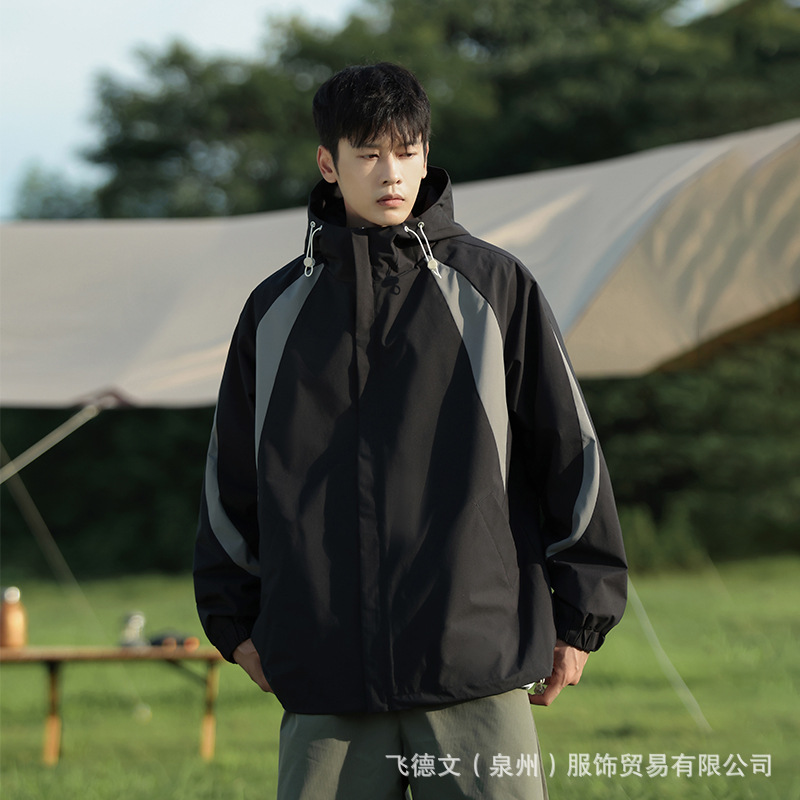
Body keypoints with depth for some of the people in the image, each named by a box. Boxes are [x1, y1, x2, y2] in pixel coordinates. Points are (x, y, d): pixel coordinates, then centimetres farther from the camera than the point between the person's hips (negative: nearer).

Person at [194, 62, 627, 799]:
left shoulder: (493, 287, 5)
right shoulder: (277, 311, 12)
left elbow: (570, 448, 6)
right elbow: (231, 479, 20)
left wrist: (580, 618, 4)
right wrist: (235, 622, 16)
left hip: (476, 670, -2)